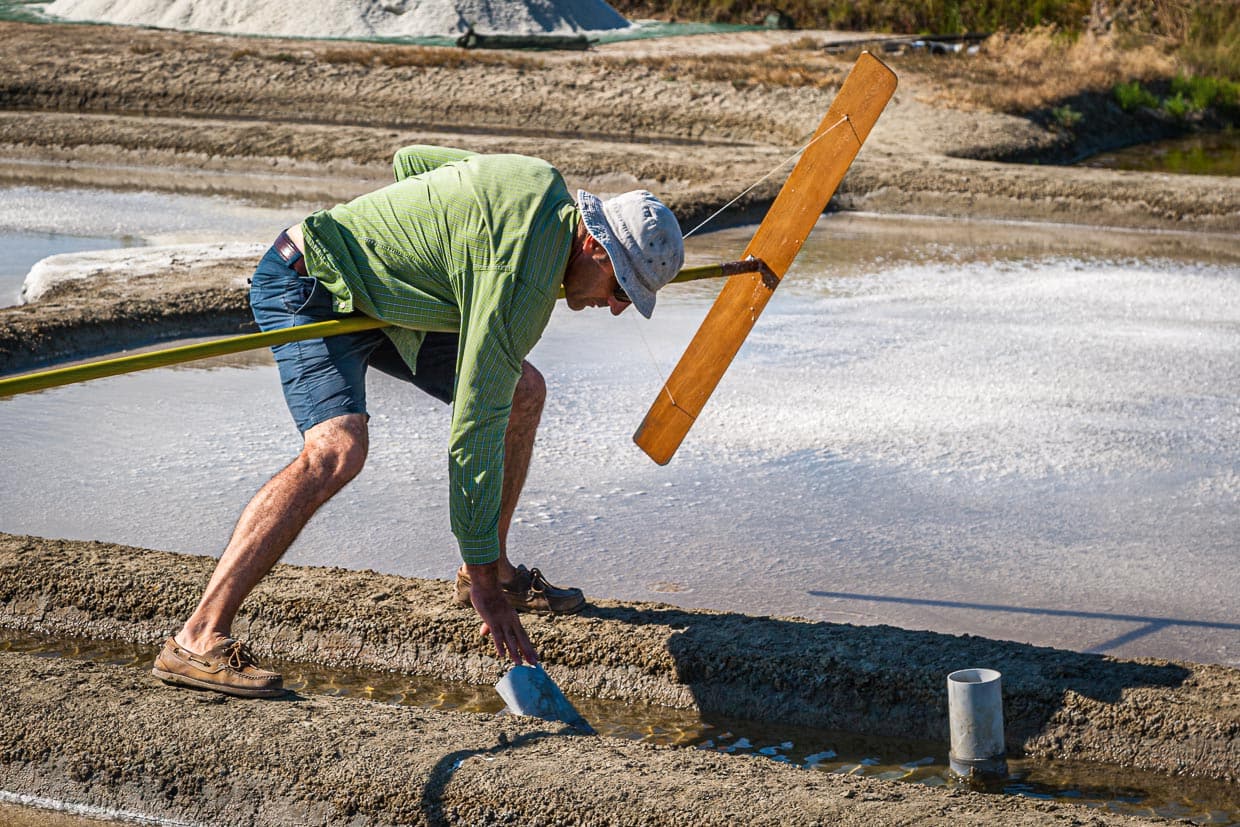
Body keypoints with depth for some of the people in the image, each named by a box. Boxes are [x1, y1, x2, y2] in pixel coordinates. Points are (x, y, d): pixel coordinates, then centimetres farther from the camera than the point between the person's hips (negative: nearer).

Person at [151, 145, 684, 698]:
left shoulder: (543, 181, -2)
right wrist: (485, 584, -24)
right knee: (338, 451, -34)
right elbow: (475, 431, -29)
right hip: (307, 289, -10)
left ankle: (495, 569, 23)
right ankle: (198, 640, -34)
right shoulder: (525, 282, -28)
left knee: (524, 390, 10)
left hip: (370, 296, 10)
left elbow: (409, 159, 12)